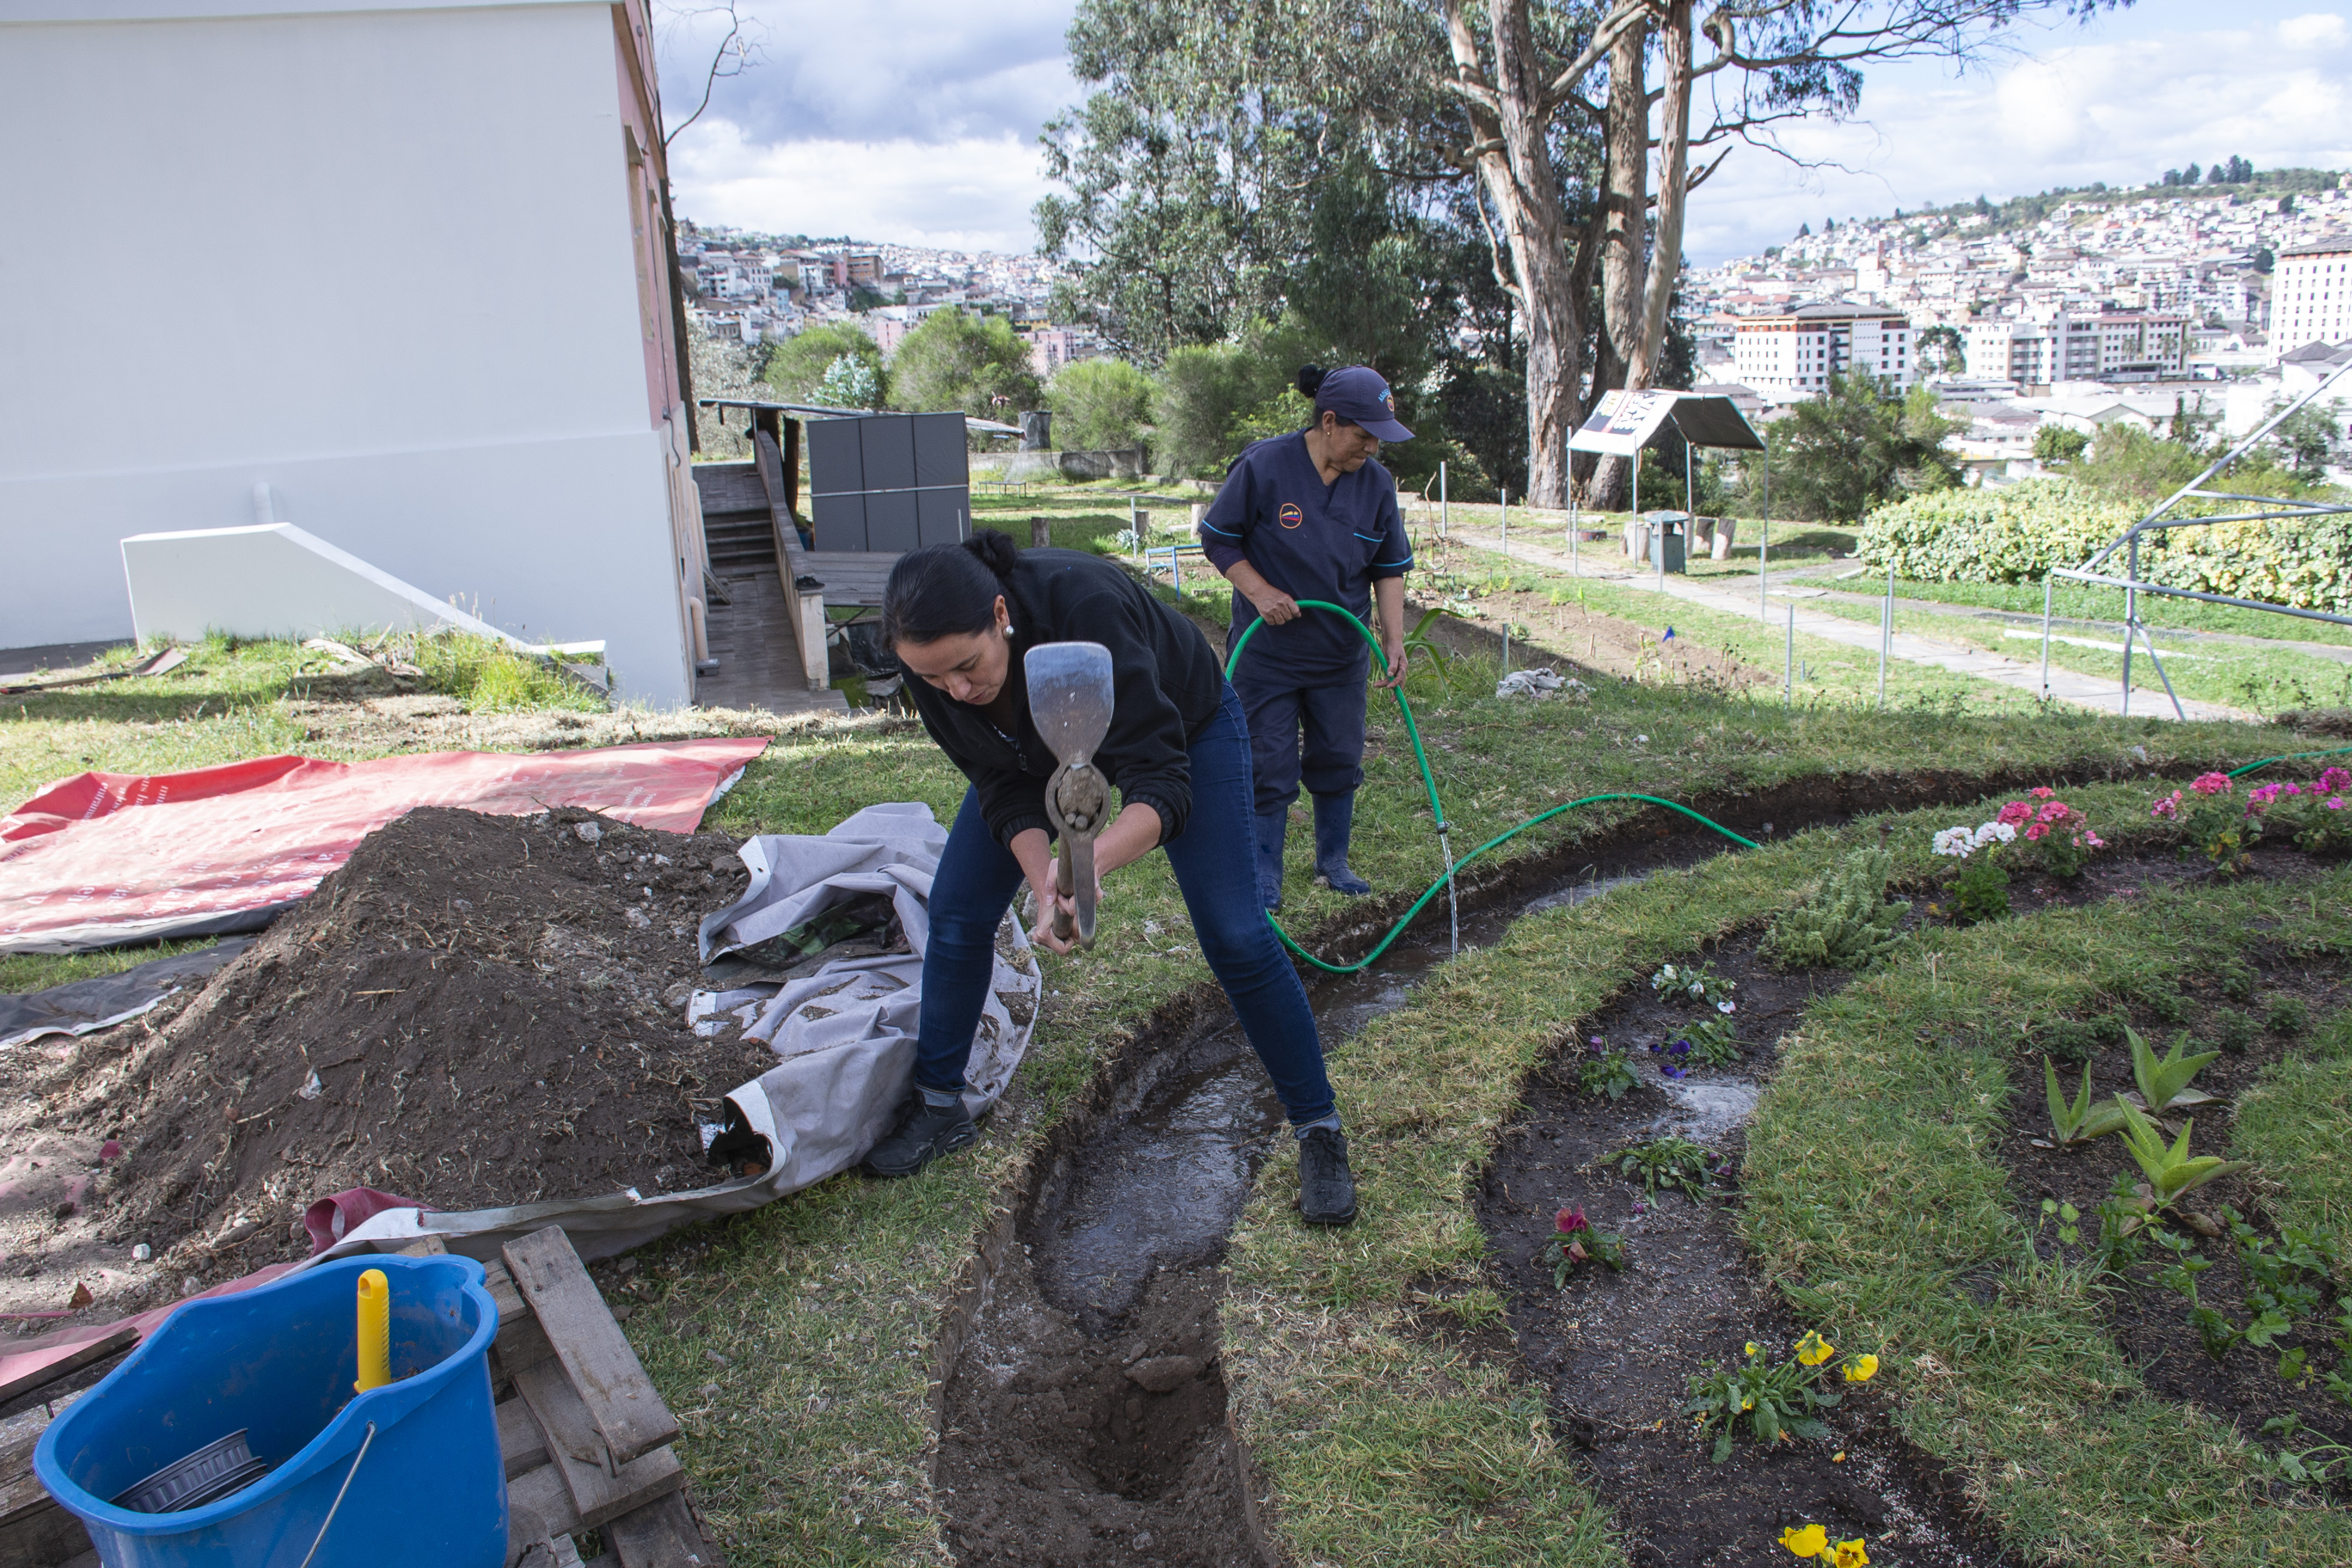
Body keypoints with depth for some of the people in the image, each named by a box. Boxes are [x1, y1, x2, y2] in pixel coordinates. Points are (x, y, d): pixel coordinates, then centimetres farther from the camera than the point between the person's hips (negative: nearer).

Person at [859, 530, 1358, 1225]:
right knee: (955, 910, -3)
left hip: (1182, 725, -4)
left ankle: (1320, 1129, 6)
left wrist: (1091, 860, -62)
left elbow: (1161, 782, -43)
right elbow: (1004, 789, -20)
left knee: (1234, 936, -10)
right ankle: (938, 1106, 17)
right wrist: (1045, 886, -38)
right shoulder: (934, 660, -28)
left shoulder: (1086, 608, -44)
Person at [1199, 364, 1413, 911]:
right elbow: (1217, 539, -7)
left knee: (1340, 761, 13)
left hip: (1342, 656, 4)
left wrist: (1394, 638, -4)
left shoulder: (1376, 483, -3)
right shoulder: (1263, 467, -16)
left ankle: (1333, 863, 31)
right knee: (1270, 768, 1)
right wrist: (1259, 591, -19)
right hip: (1267, 654, -4)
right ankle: (1265, 880, 16)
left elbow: (1390, 568, 5)